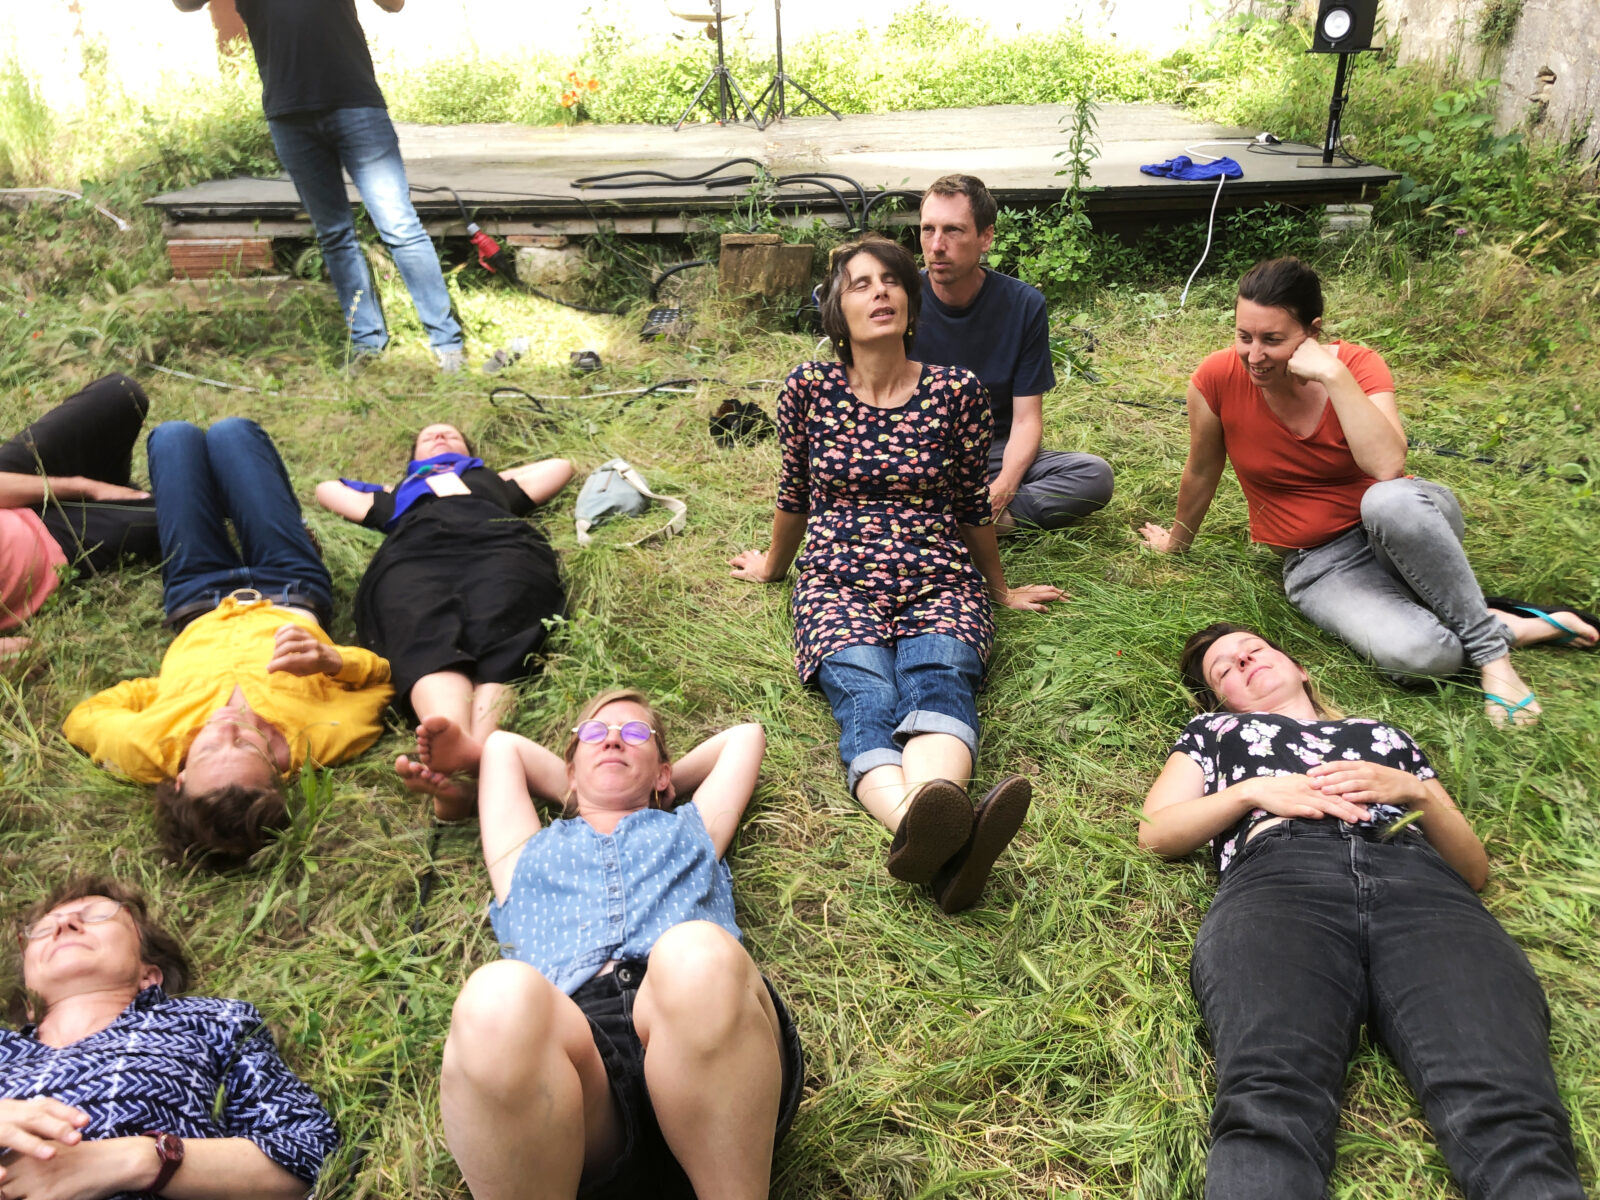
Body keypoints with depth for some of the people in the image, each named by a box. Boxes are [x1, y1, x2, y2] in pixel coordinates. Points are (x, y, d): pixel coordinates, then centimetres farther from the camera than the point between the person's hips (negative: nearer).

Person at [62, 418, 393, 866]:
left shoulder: (149, 750, -44)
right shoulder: (318, 742, -46)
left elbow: (81, 716, -21)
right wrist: (336, 660, -47)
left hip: (200, 611, 1)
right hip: (291, 598, 0)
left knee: (175, 436, 14)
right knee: (231, 432, 13)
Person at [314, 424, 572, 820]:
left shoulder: (495, 484, 46)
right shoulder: (396, 496, 47)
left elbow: (561, 466, 54)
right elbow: (326, 489, 56)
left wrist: (497, 475, 57)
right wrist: (390, 492, 55)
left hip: (502, 547, 0)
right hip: (411, 556, 0)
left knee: (496, 640, -36)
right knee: (426, 639, -36)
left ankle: (481, 753, -65)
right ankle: (457, 742, -66)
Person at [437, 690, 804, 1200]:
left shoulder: (688, 830, 38)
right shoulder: (529, 852, 39)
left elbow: (746, 736, 52)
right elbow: (501, 746, 52)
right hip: (567, 1034, 0)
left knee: (697, 955, -37)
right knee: (498, 998, -37)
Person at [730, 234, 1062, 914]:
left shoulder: (956, 391, 8)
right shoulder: (809, 388, 8)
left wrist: (1000, 591, 25)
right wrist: (771, 567, 32)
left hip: (939, 583, 1)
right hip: (838, 584, 0)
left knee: (938, 680, -34)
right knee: (867, 697, -33)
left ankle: (931, 841, -63)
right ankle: (922, 826, -64)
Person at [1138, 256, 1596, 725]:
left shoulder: (1358, 365, -13)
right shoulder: (1219, 378, -13)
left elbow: (1388, 467, -30)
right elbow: (1202, 471, 4)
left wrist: (1334, 375, -30)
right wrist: (1176, 541, 17)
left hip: (1401, 522, 0)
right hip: (1319, 563, 0)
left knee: (1389, 500, -41)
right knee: (1413, 654, -32)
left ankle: (1489, 642, -19)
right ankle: (1514, 626, -1)